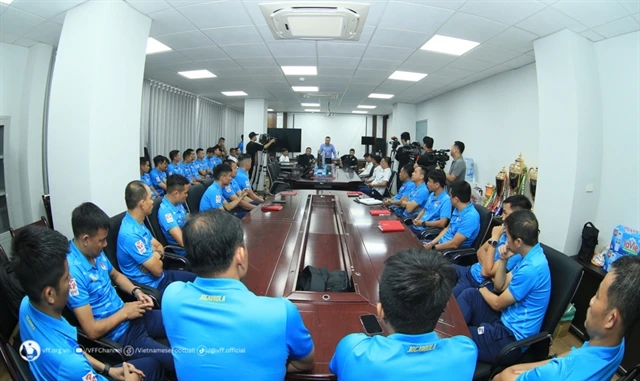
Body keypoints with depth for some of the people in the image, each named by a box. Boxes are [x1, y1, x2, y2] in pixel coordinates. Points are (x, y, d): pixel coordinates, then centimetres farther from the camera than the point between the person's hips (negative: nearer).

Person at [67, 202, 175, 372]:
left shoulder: (95, 251, -2)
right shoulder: (72, 270, -27)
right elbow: (92, 331, -25)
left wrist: (136, 291, 3)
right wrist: (124, 312, -12)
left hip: (130, 316, 8)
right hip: (118, 335, -8)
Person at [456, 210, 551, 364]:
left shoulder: (530, 269, -27)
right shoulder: (530, 257, 3)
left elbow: (498, 304, -14)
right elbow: (500, 287, 11)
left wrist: (482, 289, 5)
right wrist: (503, 260, -2)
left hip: (512, 336, -9)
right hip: (507, 320, 9)